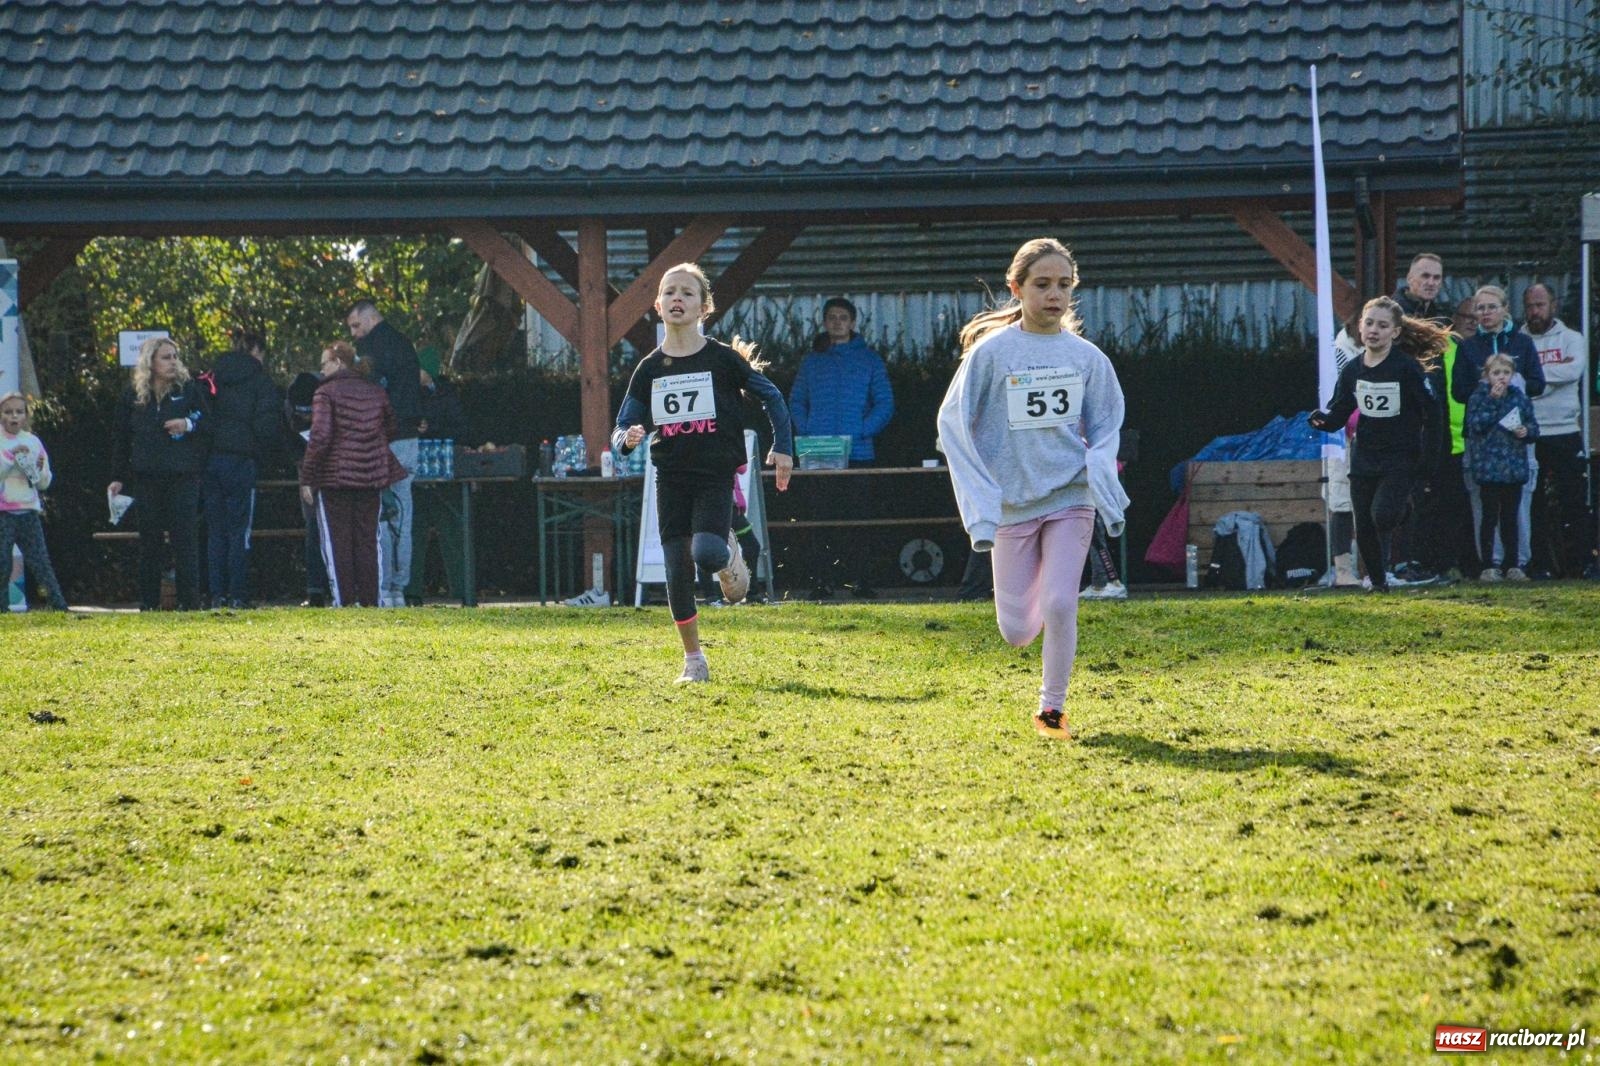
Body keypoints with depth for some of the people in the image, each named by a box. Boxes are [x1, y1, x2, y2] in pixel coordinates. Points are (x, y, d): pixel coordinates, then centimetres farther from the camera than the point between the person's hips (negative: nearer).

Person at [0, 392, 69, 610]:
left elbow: (44, 483, 12)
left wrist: (40, 468, -7)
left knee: (40, 560, -1)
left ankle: (60, 607, -3)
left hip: (28, 511, 3)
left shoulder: (33, 442, 10)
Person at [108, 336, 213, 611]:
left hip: (184, 476, -2)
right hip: (146, 478, 2)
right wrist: (118, 477, 9)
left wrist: (189, 425, -13)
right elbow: (121, 439, 13)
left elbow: (210, 425, 6)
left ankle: (189, 601, -6)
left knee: (185, 539, -7)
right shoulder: (132, 396, 8)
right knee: (149, 540, 5)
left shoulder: (190, 390, 3)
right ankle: (148, 603, 11)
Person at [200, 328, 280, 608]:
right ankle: (237, 595, -4)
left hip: (210, 459, 4)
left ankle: (217, 594, 6)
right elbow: (266, 426, -10)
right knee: (239, 530, -1)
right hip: (241, 461, -4)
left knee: (215, 531, 9)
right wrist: (260, 454, 4)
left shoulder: (212, 378, 12)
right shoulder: (260, 380, -2)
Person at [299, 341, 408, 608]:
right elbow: (391, 428, 14)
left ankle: (344, 601, -2)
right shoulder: (375, 391, 10)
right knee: (367, 540, 10)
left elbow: (320, 436, -15)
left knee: (337, 542, 2)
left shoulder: (326, 392, -6)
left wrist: (306, 478, -11)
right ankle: (370, 600, 8)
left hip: (334, 476, -5)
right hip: (371, 476, 5)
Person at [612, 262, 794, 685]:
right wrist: (627, 439, -18)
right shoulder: (649, 369, 4)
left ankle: (729, 554, 10)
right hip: (670, 479, 3)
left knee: (706, 552, -27)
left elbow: (772, 397, 7)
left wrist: (783, 448, 1)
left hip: (716, 476, -3)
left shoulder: (722, 358, -3)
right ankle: (693, 660, 15)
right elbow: (622, 429, 5)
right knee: (677, 575, 0)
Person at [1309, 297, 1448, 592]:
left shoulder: (1408, 367, -12)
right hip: (1364, 460, 5)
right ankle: (1378, 583, 24)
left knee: (1383, 514, -26)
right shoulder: (1352, 370, 3)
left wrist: (1429, 455, -11)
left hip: (1401, 459, -5)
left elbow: (1431, 412, -9)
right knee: (1365, 529, 7)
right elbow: (1339, 412, 7)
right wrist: (1322, 420, -16)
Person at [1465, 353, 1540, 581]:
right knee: (1490, 516, -3)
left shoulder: (1520, 398, 9)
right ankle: (1488, 566, 0)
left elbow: (1534, 427, 12)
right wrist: (1493, 400, -17)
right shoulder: (1478, 397, -2)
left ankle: (1512, 565, 14)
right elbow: (1475, 425, -15)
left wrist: (1526, 431, -10)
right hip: (1489, 467, -4)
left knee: (1510, 517, 9)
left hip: (1514, 466, 4)